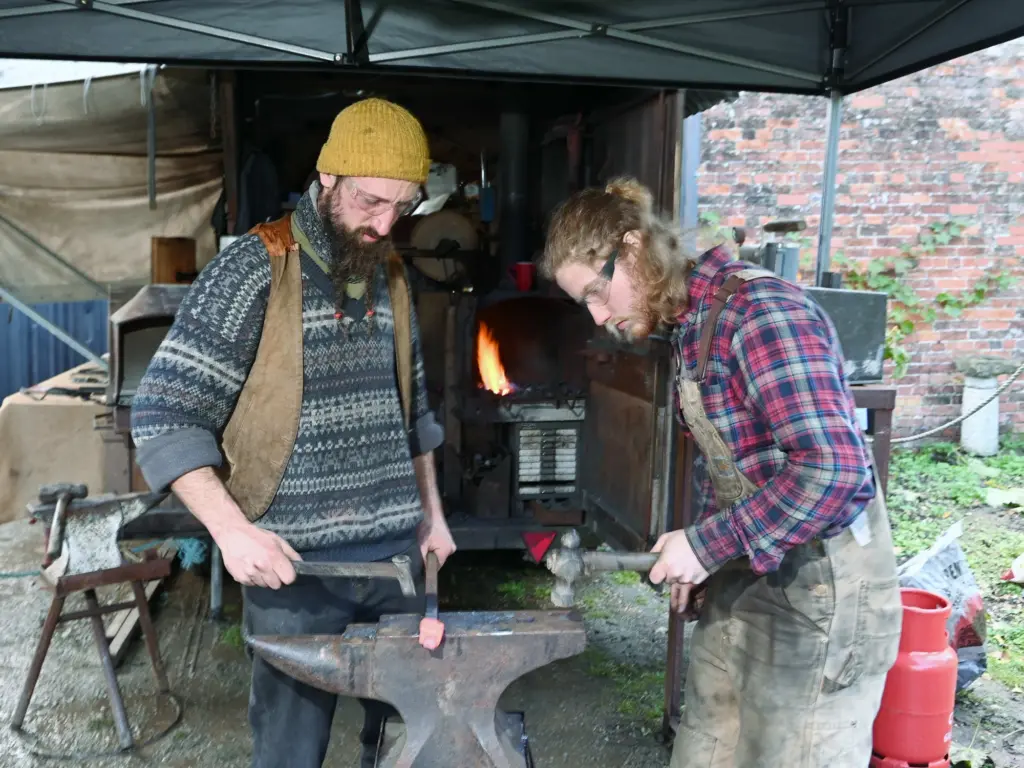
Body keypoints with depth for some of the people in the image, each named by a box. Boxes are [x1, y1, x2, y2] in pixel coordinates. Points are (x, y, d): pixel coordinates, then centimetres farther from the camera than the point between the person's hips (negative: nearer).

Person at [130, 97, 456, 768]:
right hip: (294, 562, -5)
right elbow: (164, 414, -12)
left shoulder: (392, 274, 9)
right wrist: (231, 528, -21)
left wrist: (431, 509, 16)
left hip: (396, 551, 6)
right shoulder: (253, 272, -10)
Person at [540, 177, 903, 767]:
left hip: (821, 589, -9)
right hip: (743, 580, 9)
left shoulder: (759, 311, -21)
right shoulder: (690, 324, 8)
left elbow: (834, 469, -29)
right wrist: (703, 560, 11)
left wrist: (708, 545, -21)